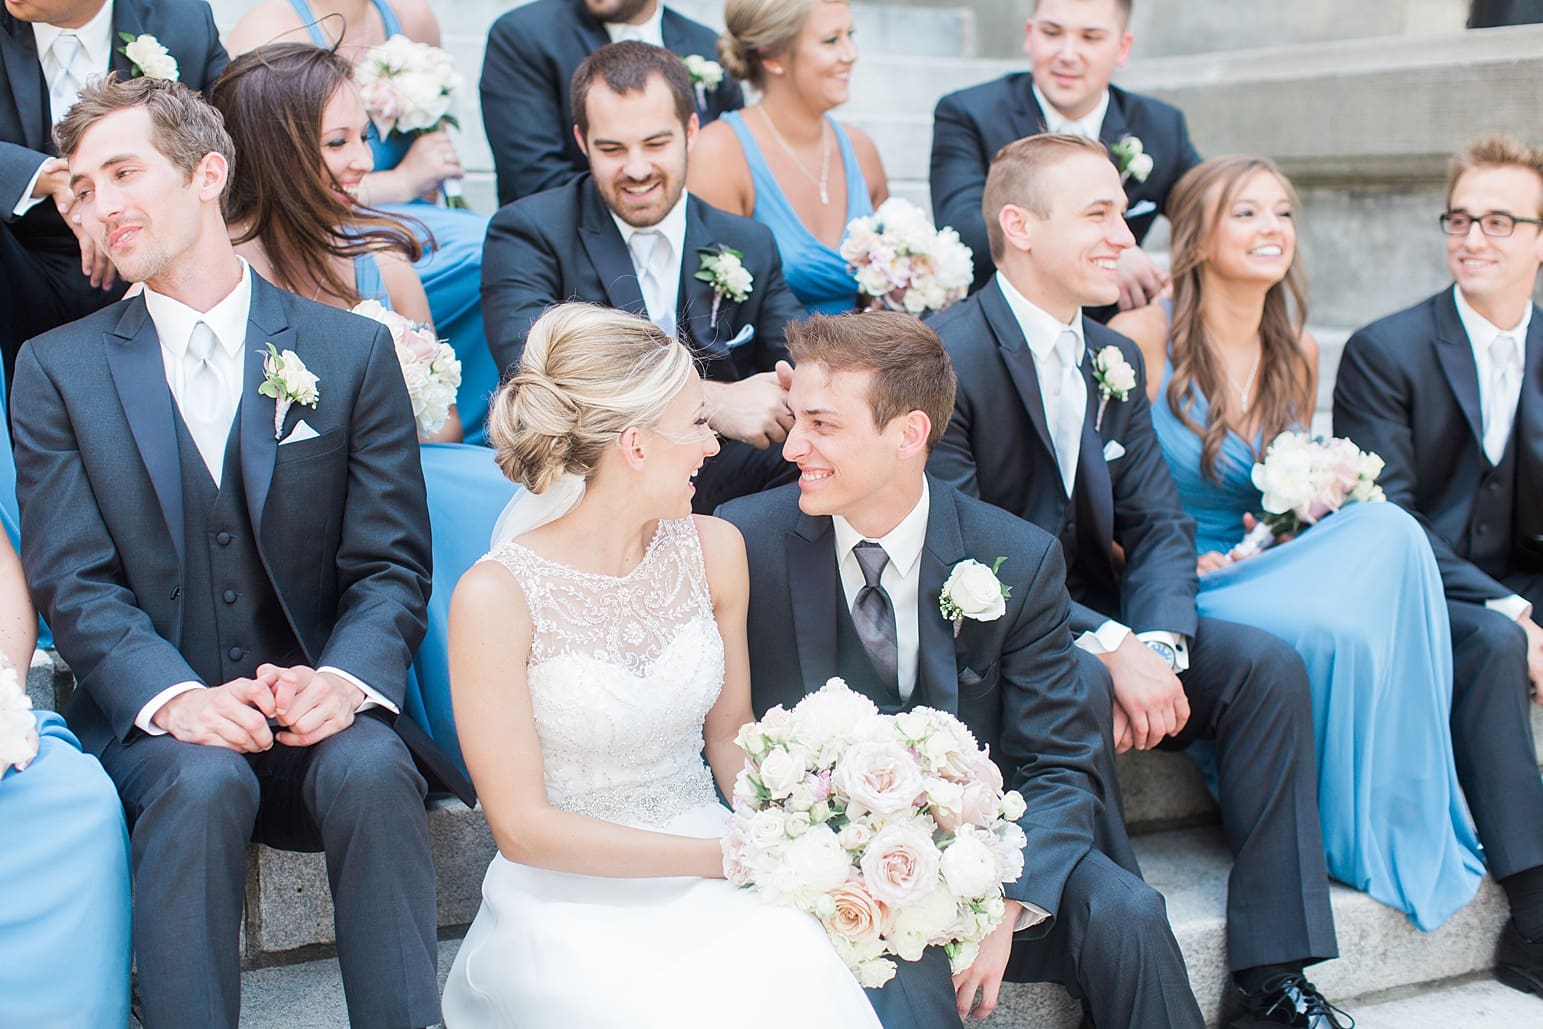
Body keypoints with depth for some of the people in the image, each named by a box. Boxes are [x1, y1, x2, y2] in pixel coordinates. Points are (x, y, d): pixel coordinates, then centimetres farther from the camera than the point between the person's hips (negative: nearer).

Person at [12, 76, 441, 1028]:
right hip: (151, 719, 0)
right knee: (204, 783, -33)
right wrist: (172, 695, -21)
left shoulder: (353, 351, 5)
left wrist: (347, 679, -20)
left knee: (372, 770, -32)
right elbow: (74, 583, -2)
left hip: (313, 709, 0)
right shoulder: (59, 369, 6)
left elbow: (392, 563, 1)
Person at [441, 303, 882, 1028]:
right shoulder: (496, 597, -14)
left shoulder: (712, 552, 1)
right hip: (573, 899, -4)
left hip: (706, 882, 4)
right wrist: (725, 857, -17)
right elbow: (521, 825, -12)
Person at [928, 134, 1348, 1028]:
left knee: (1270, 667, -13)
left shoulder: (1116, 362, 10)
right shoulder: (948, 355, -15)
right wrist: (1108, 650, -27)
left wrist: (1158, 644, -17)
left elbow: (1159, 525, 5)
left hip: (1098, 620, 7)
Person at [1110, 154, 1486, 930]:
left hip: (1270, 573, 5)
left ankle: (1409, 830, -19)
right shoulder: (1143, 338, -9)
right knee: (1336, 632, -33)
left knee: (1386, 527, -26)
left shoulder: (1298, 354, 10)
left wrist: (1312, 507, -2)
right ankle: (1359, 838, -7)